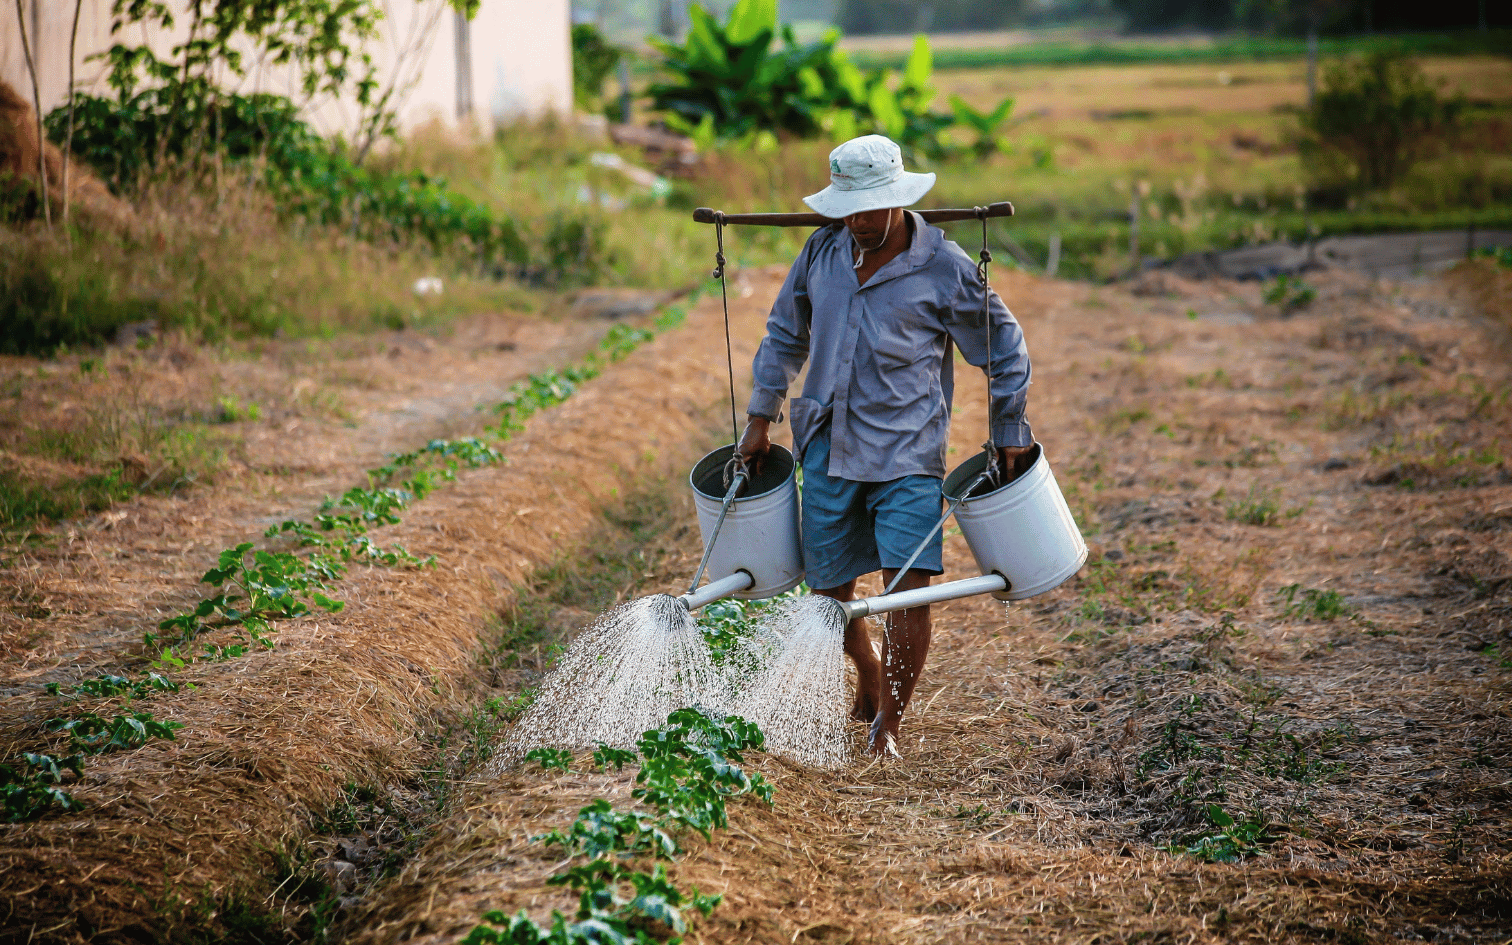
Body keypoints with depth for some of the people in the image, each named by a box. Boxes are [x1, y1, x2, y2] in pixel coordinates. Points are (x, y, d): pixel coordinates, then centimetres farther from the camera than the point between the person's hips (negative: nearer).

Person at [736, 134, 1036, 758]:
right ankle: (870, 680, 38)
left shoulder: (944, 269, -7)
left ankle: (890, 722, -1)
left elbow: (1004, 349, 5)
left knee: (908, 583, -15)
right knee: (829, 587, 9)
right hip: (828, 447, 4)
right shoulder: (823, 250, 4)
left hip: (907, 452, -4)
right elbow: (785, 333, 18)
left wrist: (1010, 435, 7)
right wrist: (761, 417, 16)